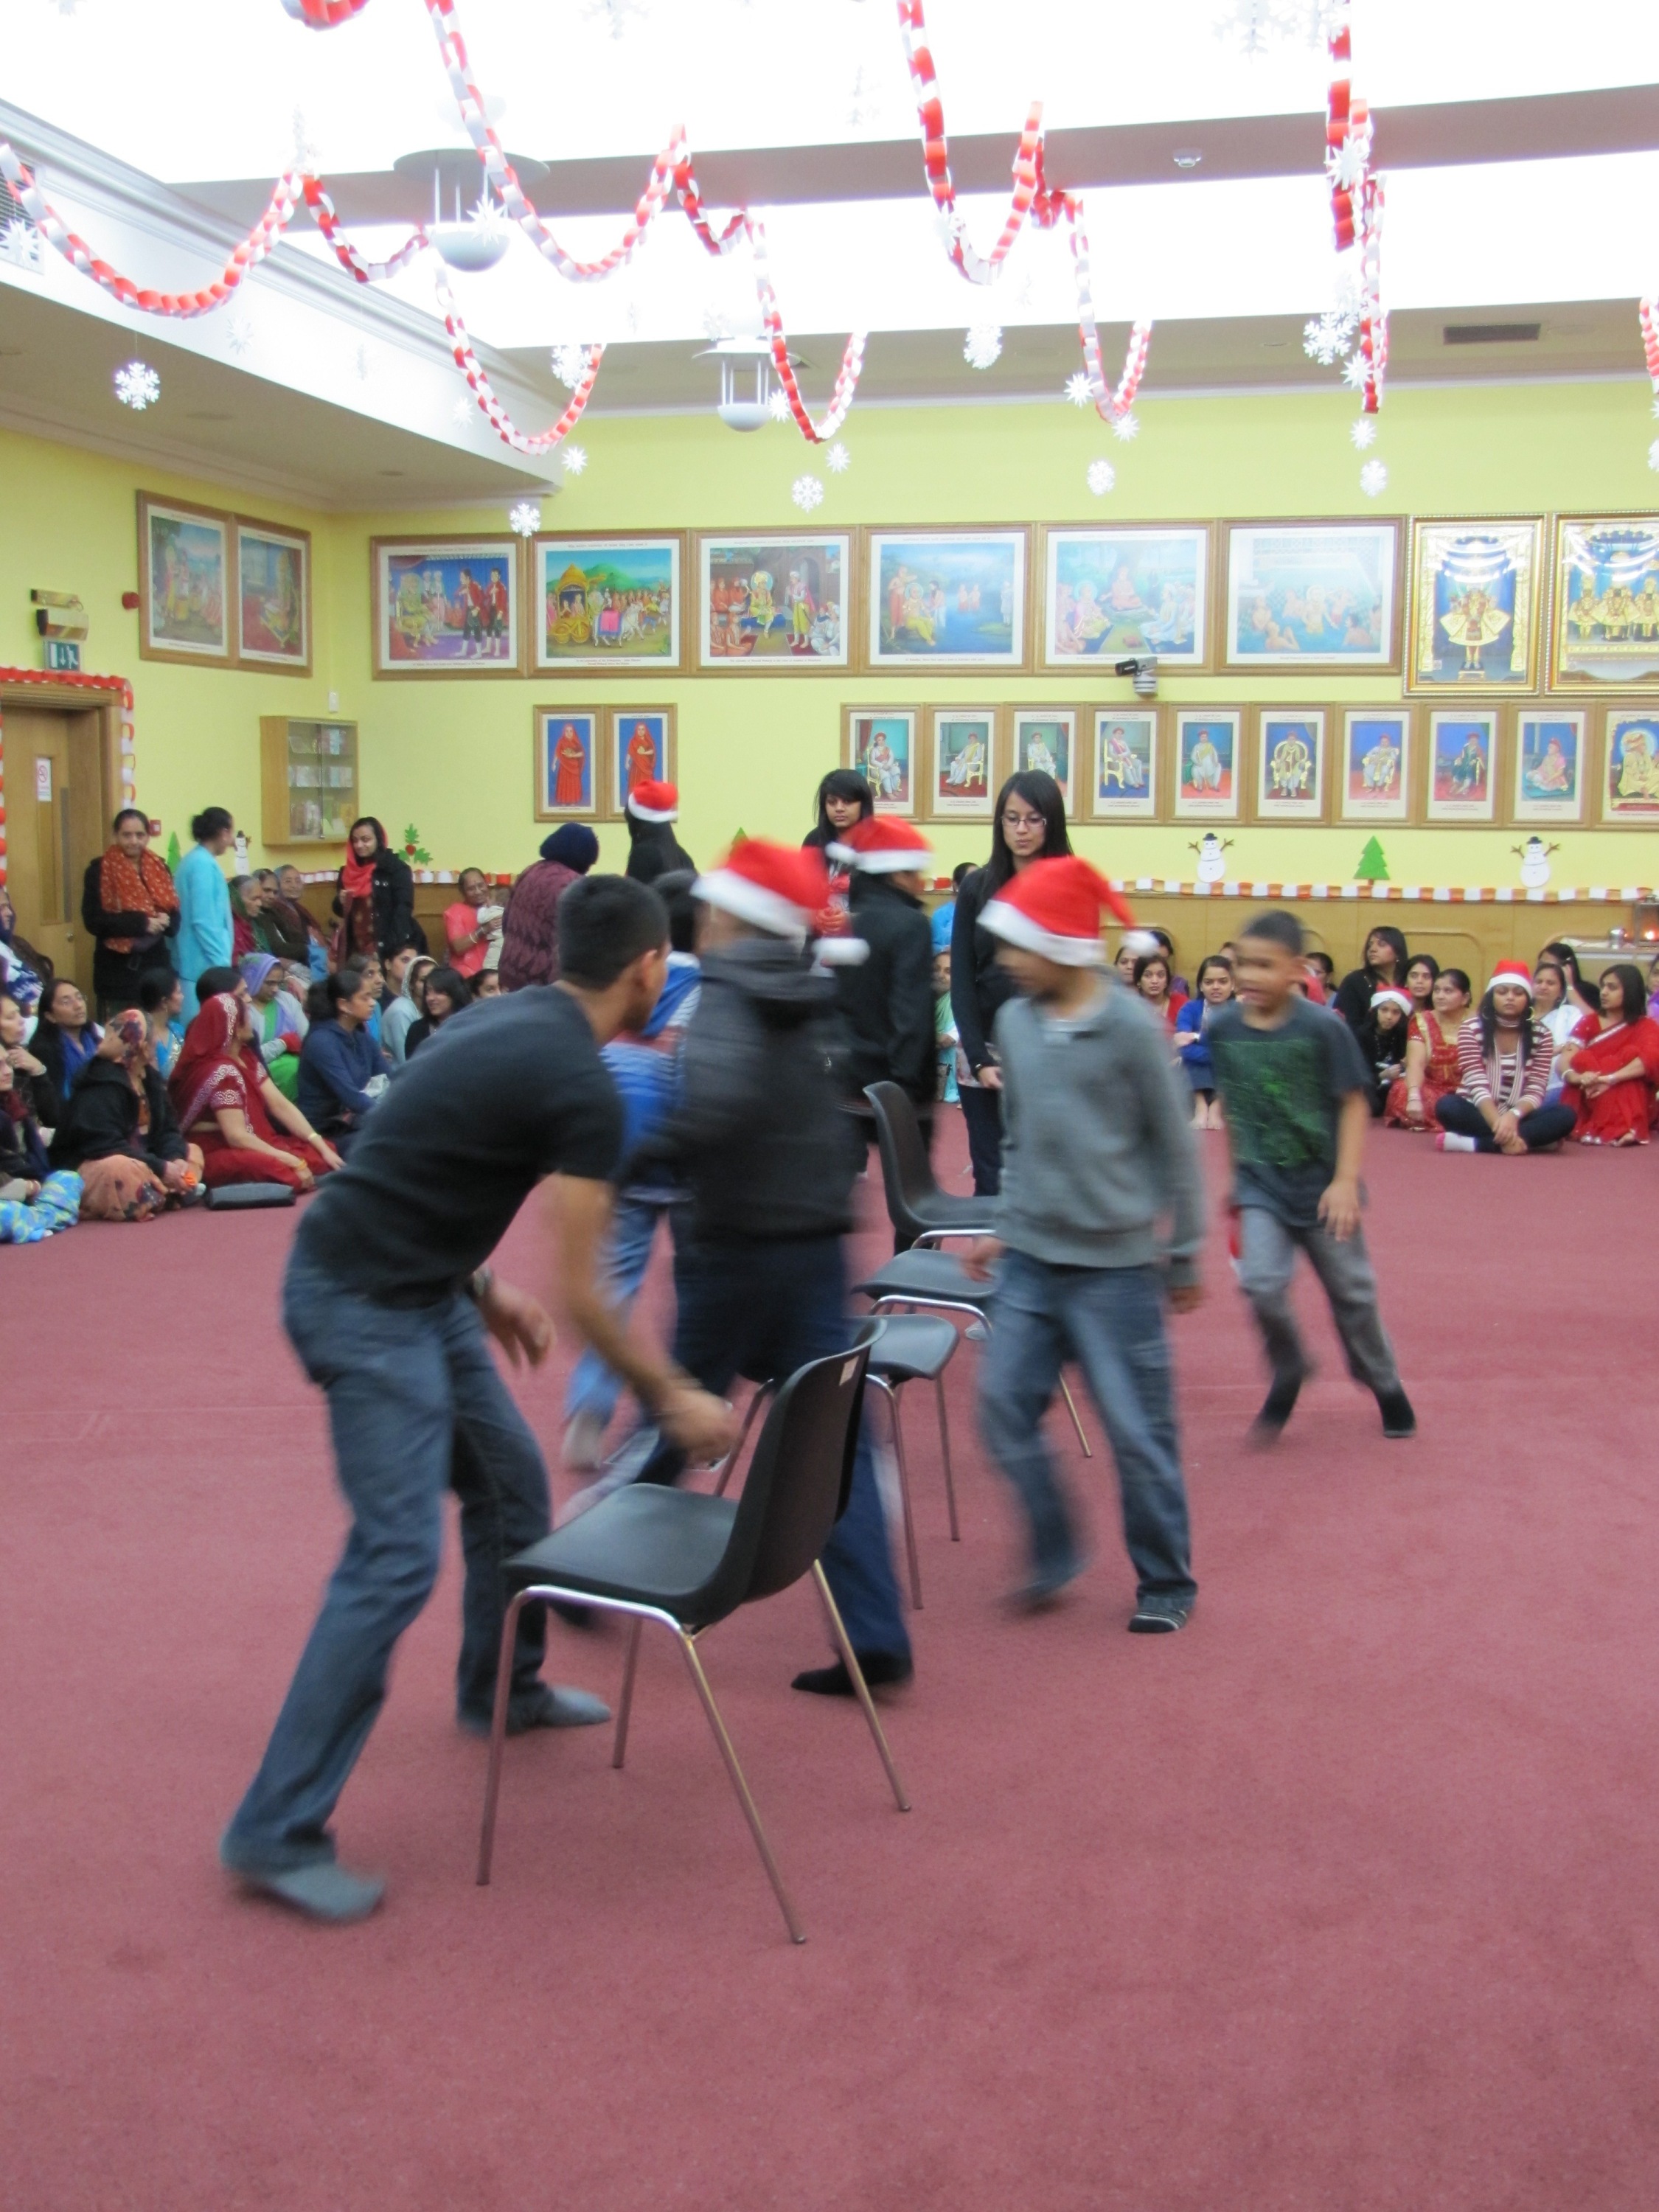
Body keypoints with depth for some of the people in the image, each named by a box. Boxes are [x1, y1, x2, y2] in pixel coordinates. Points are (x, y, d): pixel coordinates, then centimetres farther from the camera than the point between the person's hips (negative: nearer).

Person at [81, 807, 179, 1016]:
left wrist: (164, 922, -14)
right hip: (117, 973, -4)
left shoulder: (159, 868, 10)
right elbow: (93, 921, -12)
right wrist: (141, 923, -19)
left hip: (156, 967, 4)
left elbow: (175, 920, 9)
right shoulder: (100, 870, -3)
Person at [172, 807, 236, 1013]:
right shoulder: (204, 865, -15)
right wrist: (222, 962, -18)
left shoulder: (195, 860, 15)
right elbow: (203, 921, -20)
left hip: (197, 963, 10)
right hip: (205, 965, -10)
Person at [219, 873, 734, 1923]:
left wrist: (485, 1289, 19)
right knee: (396, 1560, -11)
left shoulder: (512, 1020, 9)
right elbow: (581, 1294, -16)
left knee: (512, 1483, 21)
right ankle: (278, 1832, -4)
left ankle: (504, 1691, 42)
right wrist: (675, 1399, -5)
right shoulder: (582, 1086, -19)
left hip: (416, 1287, 10)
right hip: (363, 1306, -10)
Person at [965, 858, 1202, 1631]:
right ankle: (1053, 1550, 20)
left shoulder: (1132, 1027, -11)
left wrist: (1185, 1253, 1)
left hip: (1114, 1263, -5)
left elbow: (1174, 1145, -3)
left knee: (1137, 1429, 2)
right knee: (1004, 1403, -1)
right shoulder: (1013, 1021, 4)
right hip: (1029, 1257, 5)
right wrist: (1003, 1225, 16)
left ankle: (1166, 1583, 20)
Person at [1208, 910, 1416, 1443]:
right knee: (1261, 1284, -17)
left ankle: (1386, 1386, 37)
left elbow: (1354, 1104, -12)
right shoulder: (1223, 1028, -6)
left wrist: (1345, 1181, -19)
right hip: (1260, 1186, 2)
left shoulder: (1323, 1028, -16)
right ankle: (1288, 1374, 11)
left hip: (1320, 1185, -2)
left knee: (1351, 1293, 12)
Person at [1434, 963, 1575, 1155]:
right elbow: (1478, 1084, -17)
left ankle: (1474, 1143, -35)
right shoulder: (1472, 1028, -6)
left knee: (1566, 1115, -28)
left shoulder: (1540, 1035, 1)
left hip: (1517, 1117, 2)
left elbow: (1535, 1090, -9)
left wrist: (1512, 1115, -32)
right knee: (1446, 1106, -34)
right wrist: (1499, 1124, -34)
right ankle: (1531, 1139, -34)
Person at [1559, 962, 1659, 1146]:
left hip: (1629, 1103, -1)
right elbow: (1565, 1060, -5)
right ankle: (1589, 1128, -37)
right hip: (1589, 1103, 2)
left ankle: (1624, 1129, -38)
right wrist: (1576, 1077, -29)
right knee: (1582, 1060, -22)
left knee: (1632, 1054, -23)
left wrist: (1610, 1079, -33)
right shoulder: (1590, 1022, 12)